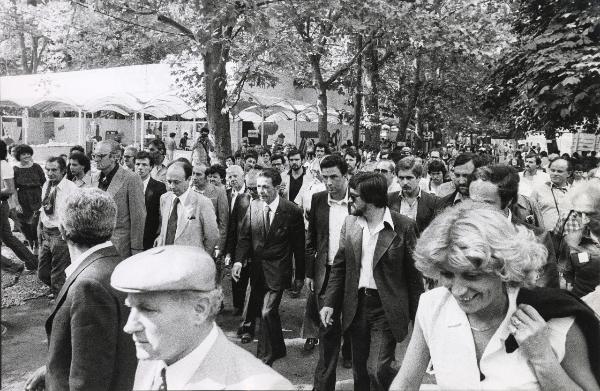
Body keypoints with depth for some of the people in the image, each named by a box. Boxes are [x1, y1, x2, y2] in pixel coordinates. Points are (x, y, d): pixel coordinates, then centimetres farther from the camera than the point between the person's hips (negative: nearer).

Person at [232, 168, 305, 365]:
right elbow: (244, 236, 2)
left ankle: (264, 360, 6)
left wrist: (300, 276, 1)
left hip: (277, 271, -5)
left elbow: (299, 246, -4)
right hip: (256, 269, 5)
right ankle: (278, 349, 40)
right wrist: (239, 260, -15)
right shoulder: (253, 206, 0)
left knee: (268, 312, -12)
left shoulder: (292, 211, -11)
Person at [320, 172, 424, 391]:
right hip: (356, 306, 5)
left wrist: (418, 316, -5)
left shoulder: (404, 227, -11)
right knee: (360, 372, 14)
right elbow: (339, 267, 8)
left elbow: (414, 274, -7)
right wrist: (330, 303, 1)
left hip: (386, 309, -5)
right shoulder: (350, 223, 3)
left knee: (377, 370, -12)